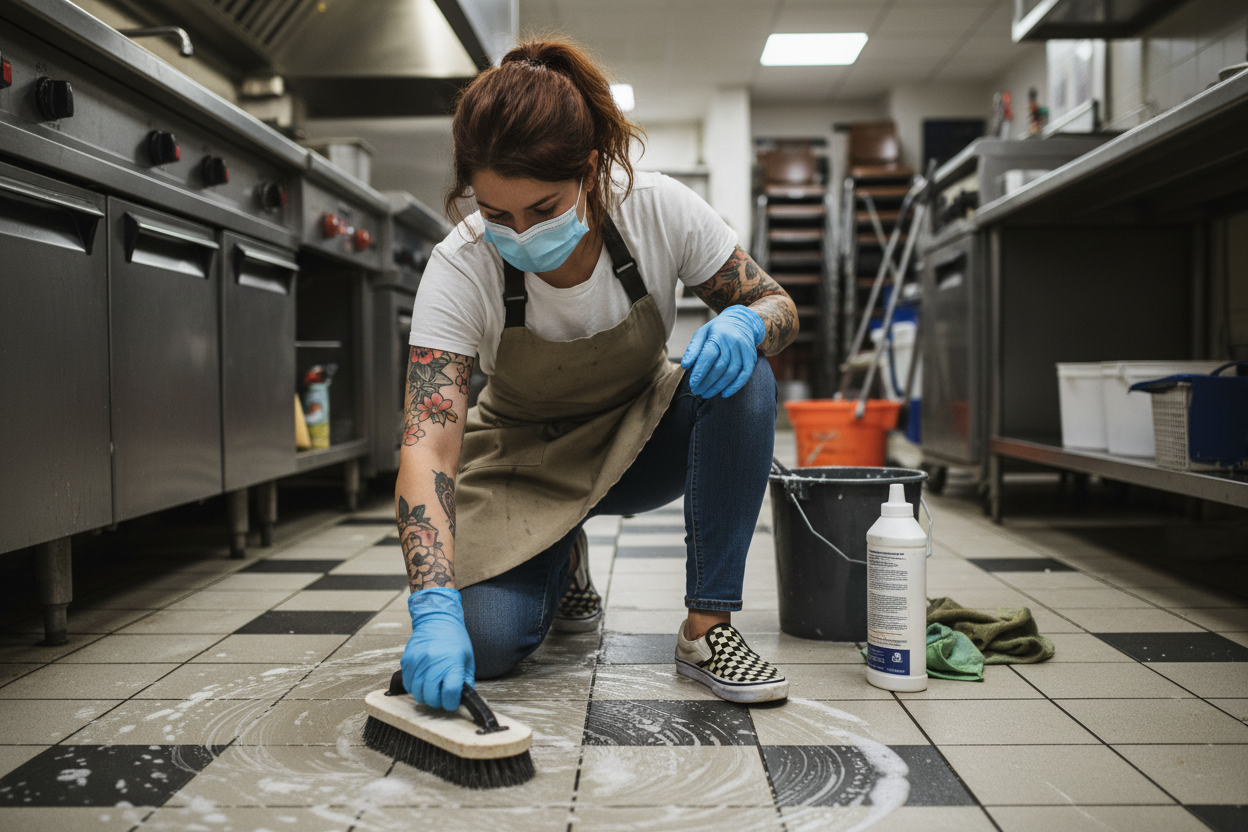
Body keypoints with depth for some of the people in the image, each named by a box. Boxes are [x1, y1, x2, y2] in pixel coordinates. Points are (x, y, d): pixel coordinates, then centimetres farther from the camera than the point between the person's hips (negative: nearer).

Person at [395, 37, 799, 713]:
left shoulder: (659, 209, -24)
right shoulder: (459, 268, -28)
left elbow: (776, 304, -11)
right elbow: (428, 443, -34)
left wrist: (745, 322, -37)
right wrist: (434, 608, -48)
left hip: (642, 434, 1)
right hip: (529, 459, -1)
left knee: (743, 381, -31)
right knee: (483, 641, -22)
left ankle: (707, 628, -20)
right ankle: (562, 562, 14)